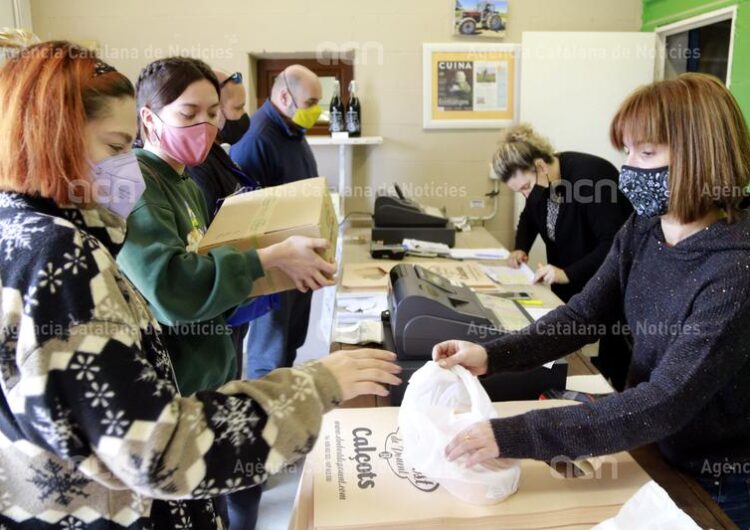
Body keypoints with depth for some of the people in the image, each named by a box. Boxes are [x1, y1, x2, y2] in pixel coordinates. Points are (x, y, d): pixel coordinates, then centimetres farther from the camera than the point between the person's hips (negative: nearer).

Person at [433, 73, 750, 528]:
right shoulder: (642, 230, -7)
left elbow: (668, 402, -35)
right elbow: (584, 315, -4)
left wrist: (516, 436, -41)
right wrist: (492, 356, -20)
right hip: (654, 451, 6)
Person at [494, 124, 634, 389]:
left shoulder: (589, 175, -27)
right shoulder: (540, 181, -3)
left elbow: (614, 243, -30)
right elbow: (530, 216, 17)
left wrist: (568, 274, -37)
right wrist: (521, 248, -2)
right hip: (570, 285, 7)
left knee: (613, 359, -1)